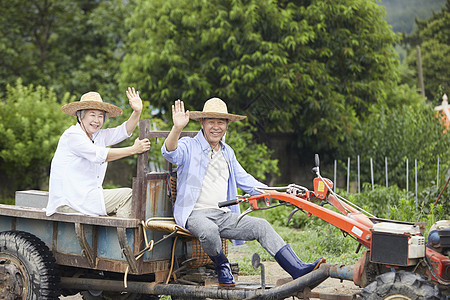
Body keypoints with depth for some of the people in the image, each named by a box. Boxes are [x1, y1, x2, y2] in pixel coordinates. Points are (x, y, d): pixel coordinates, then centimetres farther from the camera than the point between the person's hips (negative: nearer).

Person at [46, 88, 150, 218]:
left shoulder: (98, 136, 15)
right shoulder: (72, 135, -10)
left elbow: (124, 131, 15)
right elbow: (100, 155, -19)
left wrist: (137, 112, -3)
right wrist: (133, 150, -19)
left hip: (88, 195, 9)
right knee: (127, 195, -11)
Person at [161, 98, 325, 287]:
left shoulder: (227, 153, 21)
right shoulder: (189, 147, 0)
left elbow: (244, 180, 28)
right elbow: (170, 153, -22)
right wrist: (177, 128, -41)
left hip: (223, 216, 6)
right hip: (195, 213, -6)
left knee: (261, 226, -10)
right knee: (209, 231, -38)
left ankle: (298, 270, -14)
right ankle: (222, 267, -8)